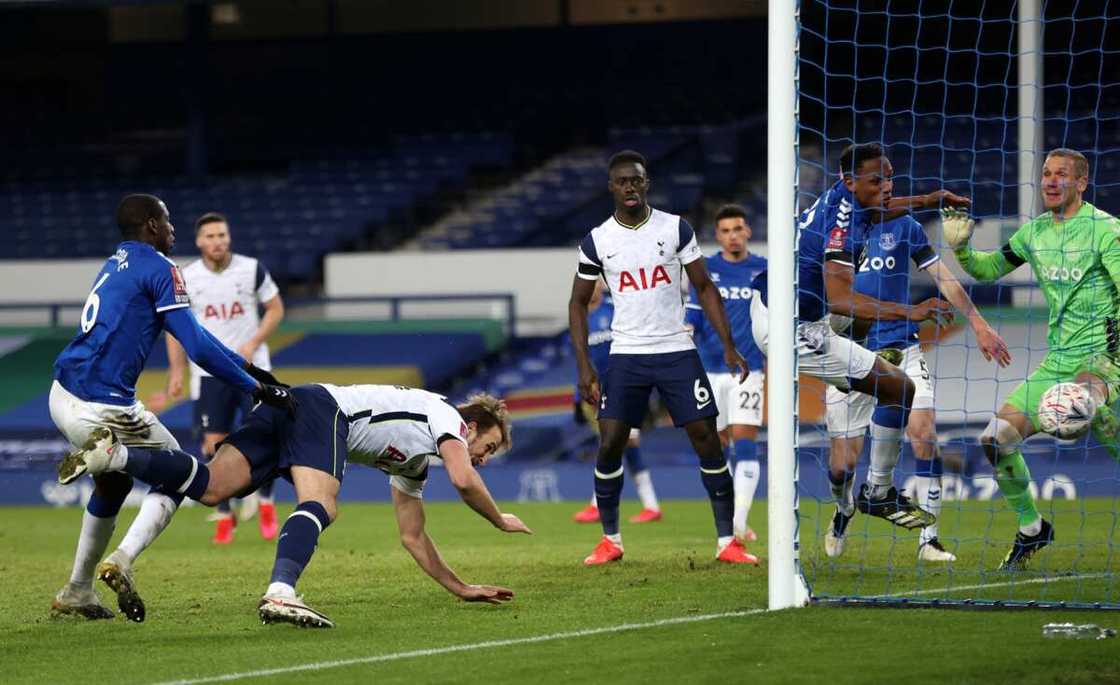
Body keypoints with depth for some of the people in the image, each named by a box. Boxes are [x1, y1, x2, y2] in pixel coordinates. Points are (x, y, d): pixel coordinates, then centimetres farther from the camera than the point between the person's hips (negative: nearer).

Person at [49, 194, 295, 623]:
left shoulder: (118, 263, 20)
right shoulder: (159, 268, -7)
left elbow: (189, 333, 26)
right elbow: (196, 345, -14)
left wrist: (246, 366, 25)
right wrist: (255, 387, -8)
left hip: (63, 396, 8)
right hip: (102, 407, -8)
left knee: (113, 483, 29)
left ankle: (76, 594, 30)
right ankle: (122, 561, -10)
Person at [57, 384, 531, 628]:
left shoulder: (413, 468, 33)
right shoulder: (446, 416, 11)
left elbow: (412, 536, 36)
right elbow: (463, 479, -7)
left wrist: (460, 588, 38)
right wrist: (500, 521, 10)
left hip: (284, 407, 8)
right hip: (322, 407, -8)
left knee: (209, 487, -12)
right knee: (321, 506, -27)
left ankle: (112, 454, -26)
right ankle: (279, 594, -52)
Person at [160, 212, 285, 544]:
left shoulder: (252, 269, -5)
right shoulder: (185, 279, -3)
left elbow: (275, 309, 3)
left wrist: (253, 344, -10)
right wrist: (176, 371, 0)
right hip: (209, 373, 1)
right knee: (214, 444, -5)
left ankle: (265, 502, 17)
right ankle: (224, 516, 7)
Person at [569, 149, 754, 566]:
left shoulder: (675, 228, 0)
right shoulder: (597, 241, 2)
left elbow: (704, 288, 5)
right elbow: (578, 302, 10)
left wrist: (728, 346, -3)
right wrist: (584, 364, 1)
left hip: (677, 350, 0)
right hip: (626, 355, 0)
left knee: (707, 438, -6)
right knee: (610, 444, -7)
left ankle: (727, 542, -1)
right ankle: (610, 540, 9)